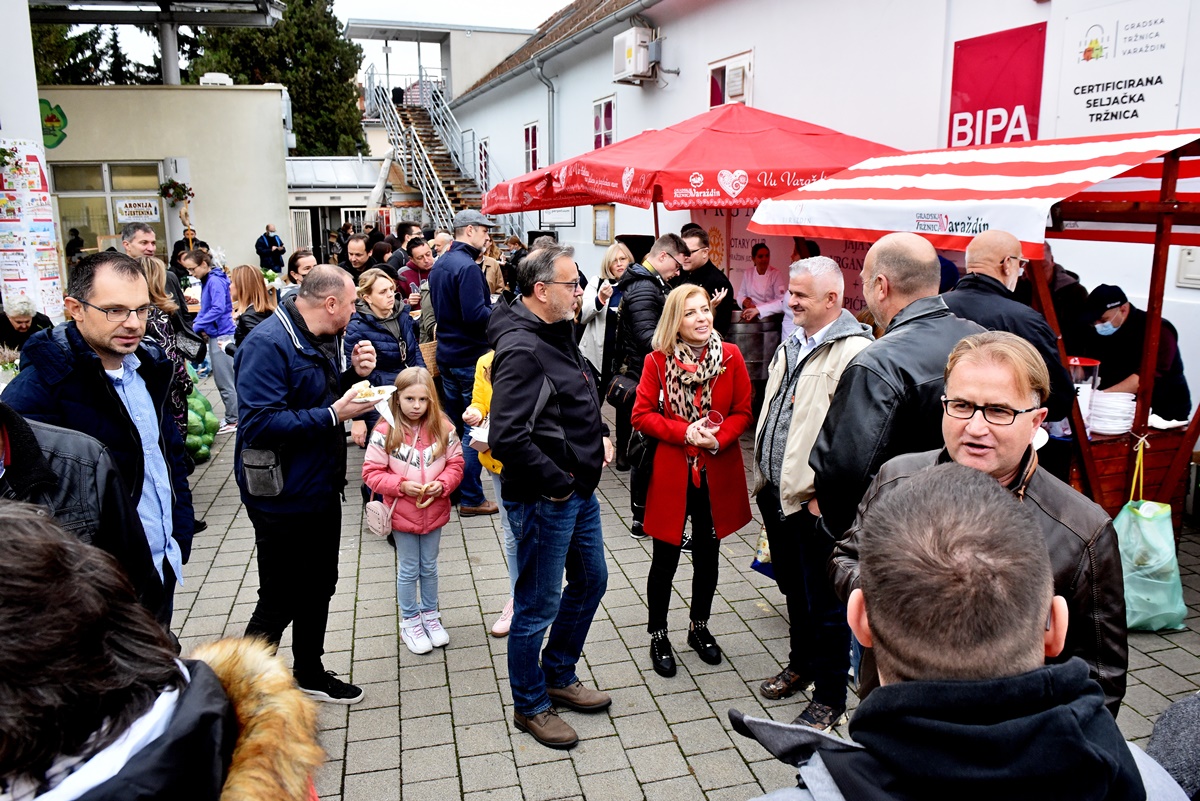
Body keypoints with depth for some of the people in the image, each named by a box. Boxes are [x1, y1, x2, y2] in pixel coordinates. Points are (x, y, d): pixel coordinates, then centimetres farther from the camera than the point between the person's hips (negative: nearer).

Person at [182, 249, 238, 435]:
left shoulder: (215, 281, -15)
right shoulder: (206, 281, 12)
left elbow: (218, 309, -22)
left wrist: (196, 326, -17)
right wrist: (198, 324, 0)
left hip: (222, 335, -10)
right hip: (216, 334, 10)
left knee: (225, 381, -2)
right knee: (222, 380, 15)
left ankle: (233, 420, 7)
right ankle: (233, 416, 24)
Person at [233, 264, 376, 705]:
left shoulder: (325, 337, 6)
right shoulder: (268, 344, -23)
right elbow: (258, 423, -30)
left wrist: (353, 372, -1)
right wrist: (332, 415, -29)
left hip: (322, 487, 9)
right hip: (283, 499, -9)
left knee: (319, 586, 22)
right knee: (280, 602, 2)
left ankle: (310, 672, 41)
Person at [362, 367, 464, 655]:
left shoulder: (443, 428, -8)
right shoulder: (385, 431, -15)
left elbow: (455, 463, 0)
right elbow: (371, 472, -11)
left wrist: (442, 484, -18)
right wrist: (401, 485, -23)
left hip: (434, 511, 2)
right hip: (402, 514, -2)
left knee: (429, 567, 19)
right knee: (408, 571, 13)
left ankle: (430, 615, 38)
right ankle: (410, 622, 31)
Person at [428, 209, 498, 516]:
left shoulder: (440, 264, 12)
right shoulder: (467, 267, -18)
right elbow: (476, 315, -26)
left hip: (447, 353, 9)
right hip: (470, 356, -9)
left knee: (453, 423, 17)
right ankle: (471, 498, 5)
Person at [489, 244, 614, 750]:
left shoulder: (557, 334, 8)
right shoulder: (521, 348, -22)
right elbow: (507, 438, -31)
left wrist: (600, 435, 8)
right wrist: (557, 484, -21)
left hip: (580, 489, 10)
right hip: (543, 499, -10)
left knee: (591, 580, 22)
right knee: (539, 605, 6)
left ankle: (559, 676, 42)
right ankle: (530, 706, 28)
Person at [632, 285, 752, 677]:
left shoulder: (730, 356, -3)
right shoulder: (658, 360, -7)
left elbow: (743, 411, 0)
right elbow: (642, 415, -6)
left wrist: (718, 438, -17)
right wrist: (684, 432, -19)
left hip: (717, 474, 2)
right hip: (671, 473, -2)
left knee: (707, 555, 17)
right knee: (666, 557, 8)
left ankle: (699, 627, 38)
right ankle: (658, 636, 27)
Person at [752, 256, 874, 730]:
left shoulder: (854, 352, -18)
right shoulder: (791, 345, 12)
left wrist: (827, 494, -23)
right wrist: (763, 475, 19)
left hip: (816, 500, -9)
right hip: (778, 493, 9)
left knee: (825, 603, 5)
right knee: (793, 589, 24)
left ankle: (830, 697, 21)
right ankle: (801, 665, 43)